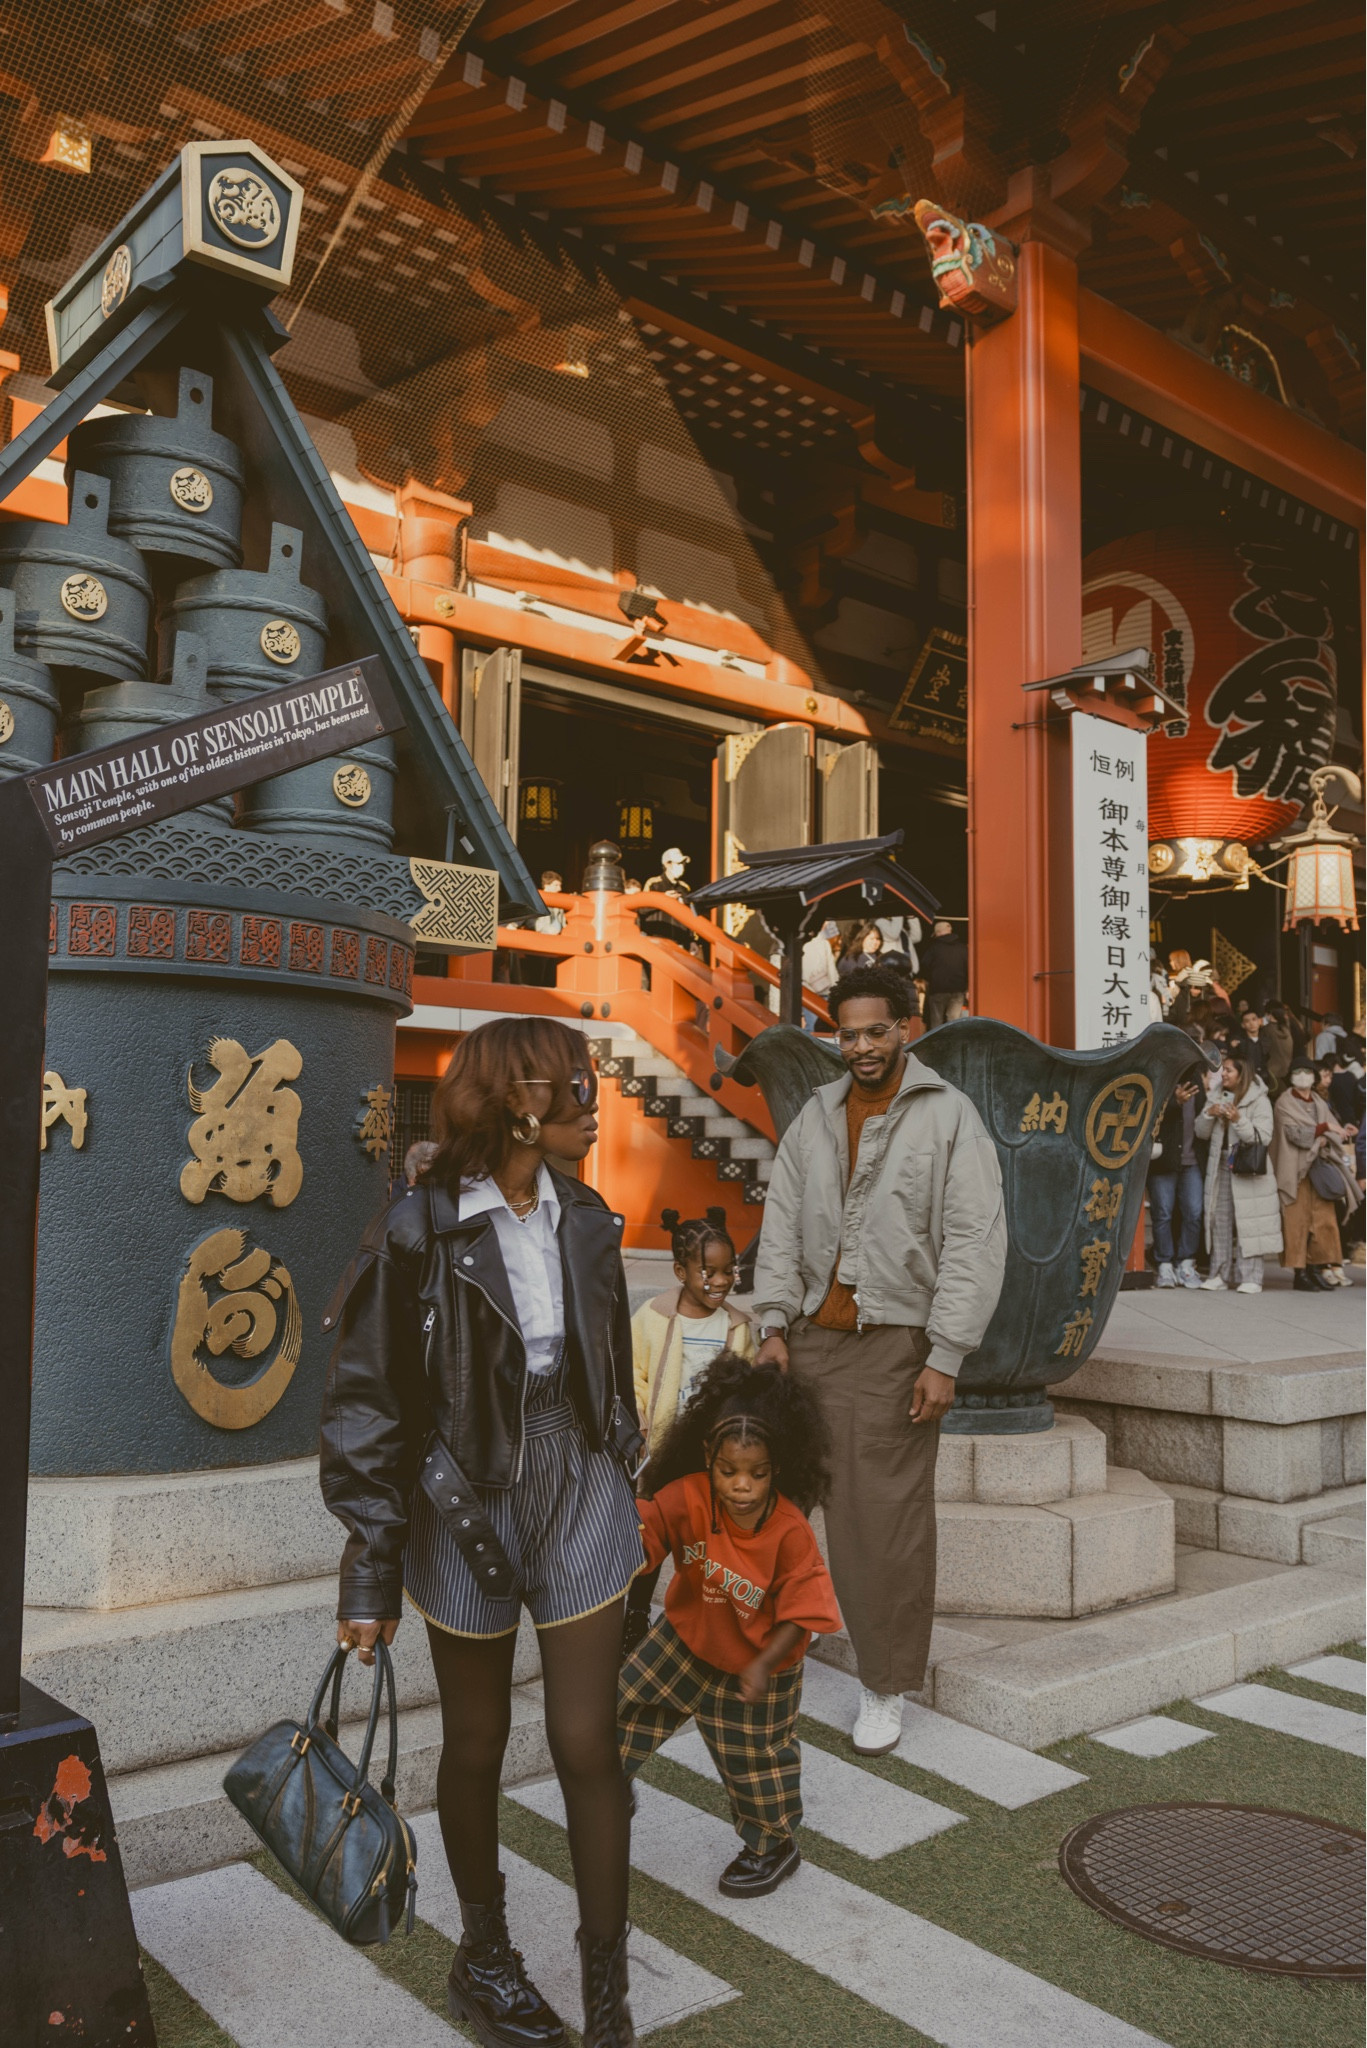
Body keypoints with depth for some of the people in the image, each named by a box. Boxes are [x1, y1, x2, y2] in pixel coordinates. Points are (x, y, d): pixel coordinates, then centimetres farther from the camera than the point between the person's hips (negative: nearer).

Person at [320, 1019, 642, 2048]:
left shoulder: (585, 1220, 0)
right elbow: (367, 1403, -11)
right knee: (477, 1746, 15)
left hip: (579, 1500, 3)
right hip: (465, 1508, -3)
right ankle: (484, 1956, 39)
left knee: (588, 1746, 4)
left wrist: (619, 1482, 16)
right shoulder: (420, 1231, -15)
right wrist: (371, 1567, -10)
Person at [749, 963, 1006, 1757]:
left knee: (890, 1514, -1)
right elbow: (782, 1224, 14)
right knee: (833, 1504, 6)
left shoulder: (949, 1115, -3)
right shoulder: (816, 1116, 12)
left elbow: (976, 1242, -8)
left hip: (894, 1340, -4)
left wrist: (946, 1357, -12)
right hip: (814, 1335, 4)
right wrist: (774, 1325, 5)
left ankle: (888, 1686, 13)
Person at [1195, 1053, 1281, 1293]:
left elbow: (1263, 1137, -11)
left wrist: (1238, 1120, -22)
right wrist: (1209, 1114, -8)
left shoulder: (1259, 1100, -4)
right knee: (1220, 1219, 7)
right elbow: (1201, 1132, 11)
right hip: (1220, 1166, 6)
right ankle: (1219, 1274, 14)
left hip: (1248, 1170, -5)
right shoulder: (1216, 1097, 13)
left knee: (1248, 1223, -6)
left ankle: (1251, 1278, -1)